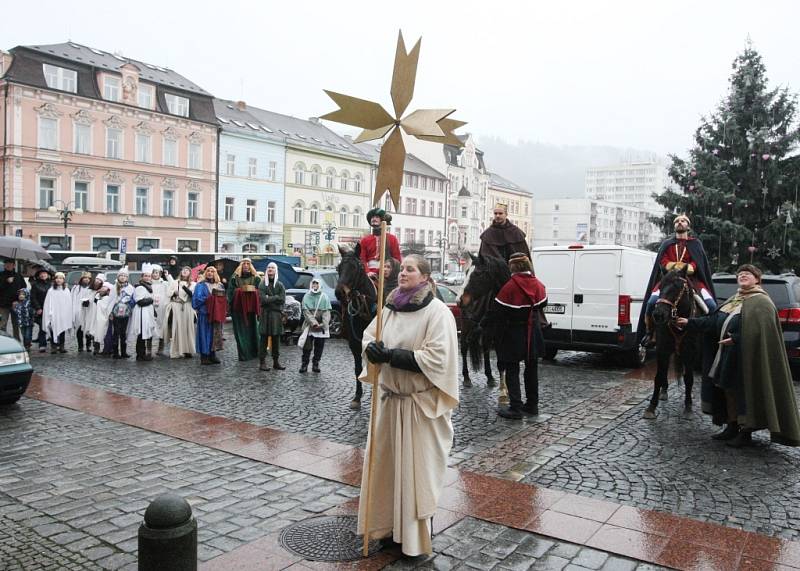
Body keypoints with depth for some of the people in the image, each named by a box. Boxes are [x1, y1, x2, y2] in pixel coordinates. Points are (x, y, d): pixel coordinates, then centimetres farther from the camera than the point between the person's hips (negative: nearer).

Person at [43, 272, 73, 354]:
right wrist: (49, 314, -12)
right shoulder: (51, 291, 2)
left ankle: (61, 346, 15)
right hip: (54, 316, -2)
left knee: (62, 331, 6)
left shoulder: (67, 291, 7)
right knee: (53, 331, -2)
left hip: (63, 315, 2)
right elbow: (48, 303, -2)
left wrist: (69, 318, 1)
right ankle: (53, 347, 4)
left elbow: (69, 304, 7)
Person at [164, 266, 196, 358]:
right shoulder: (174, 282, 14)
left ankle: (187, 350, 0)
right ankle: (175, 352, -3)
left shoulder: (192, 284, 11)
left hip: (187, 308, 0)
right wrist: (174, 293, -12)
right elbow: (168, 293, 8)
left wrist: (185, 287, -18)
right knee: (176, 329, -5)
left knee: (187, 329, -3)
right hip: (176, 308, 0)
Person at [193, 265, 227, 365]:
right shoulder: (201, 285, 1)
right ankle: (204, 357, 0)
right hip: (205, 313, -5)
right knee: (205, 334, -4)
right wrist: (208, 298, -17)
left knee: (215, 334, 6)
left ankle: (212, 355, 13)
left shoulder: (219, 285, 16)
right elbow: (197, 298, -10)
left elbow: (224, 298, 13)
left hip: (217, 314, 5)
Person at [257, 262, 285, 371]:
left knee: (276, 339, 6)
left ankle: (276, 361, 14)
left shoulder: (280, 285, 9)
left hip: (277, 314, 2)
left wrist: (269, 298, -7)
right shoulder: (262, 284, 3)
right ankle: (262, 362, 0)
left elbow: (282, 300, -2)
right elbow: (262, 299, -10)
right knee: (264, 338, -3)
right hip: (265, 314, -2)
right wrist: (276, 298, -6)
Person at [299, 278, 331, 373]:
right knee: (307, 346, 2)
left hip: (321, 326, 1)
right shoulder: (306, 297, 0)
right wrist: (313, 322, -18)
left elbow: (326, 312, -4)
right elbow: (306, 312, -7)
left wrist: (324, 324, -17)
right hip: (309, 326, -1)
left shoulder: (324, 297, 1)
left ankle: (315, 364, 18)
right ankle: (304, 364, 12)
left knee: (319, 346, 7)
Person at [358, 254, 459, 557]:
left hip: (420, 403, -6)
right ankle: (390, 523, 31)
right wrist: (372, 348, -13)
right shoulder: (390, 307, 6)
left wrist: (392, 355, -23)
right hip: (389, 398, 6)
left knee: (416, 469, 4)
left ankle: (415, 536, 20)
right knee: (384, 463, 13)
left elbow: (437, 358, -22)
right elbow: (369, 335, 12)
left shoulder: (437, 312, -14)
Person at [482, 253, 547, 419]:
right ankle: (532, 405, 25)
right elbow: (542, 303, 14)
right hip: (532, 336, 6)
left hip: (513, 336, -5)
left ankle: (515, 407, -1)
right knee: (531, 369, 16)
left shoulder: (510, 286, -18)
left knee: (512, 371, 2)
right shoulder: (538, 285, -1)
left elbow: (496, 311, -14)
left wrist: (483, 325, -1)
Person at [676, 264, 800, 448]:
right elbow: (713, 321, 14)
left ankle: (746, 432, 14)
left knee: (745, 392, 1)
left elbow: (759, 332, -22)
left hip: (746, 357, -8)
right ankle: (732, 427, 25)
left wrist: (736, 339, -28)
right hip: (728, 356, 8)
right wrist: (690, 323, 8)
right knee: (729, 391, 13)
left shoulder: (761, 302, -10)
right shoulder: (734, 301, 15)